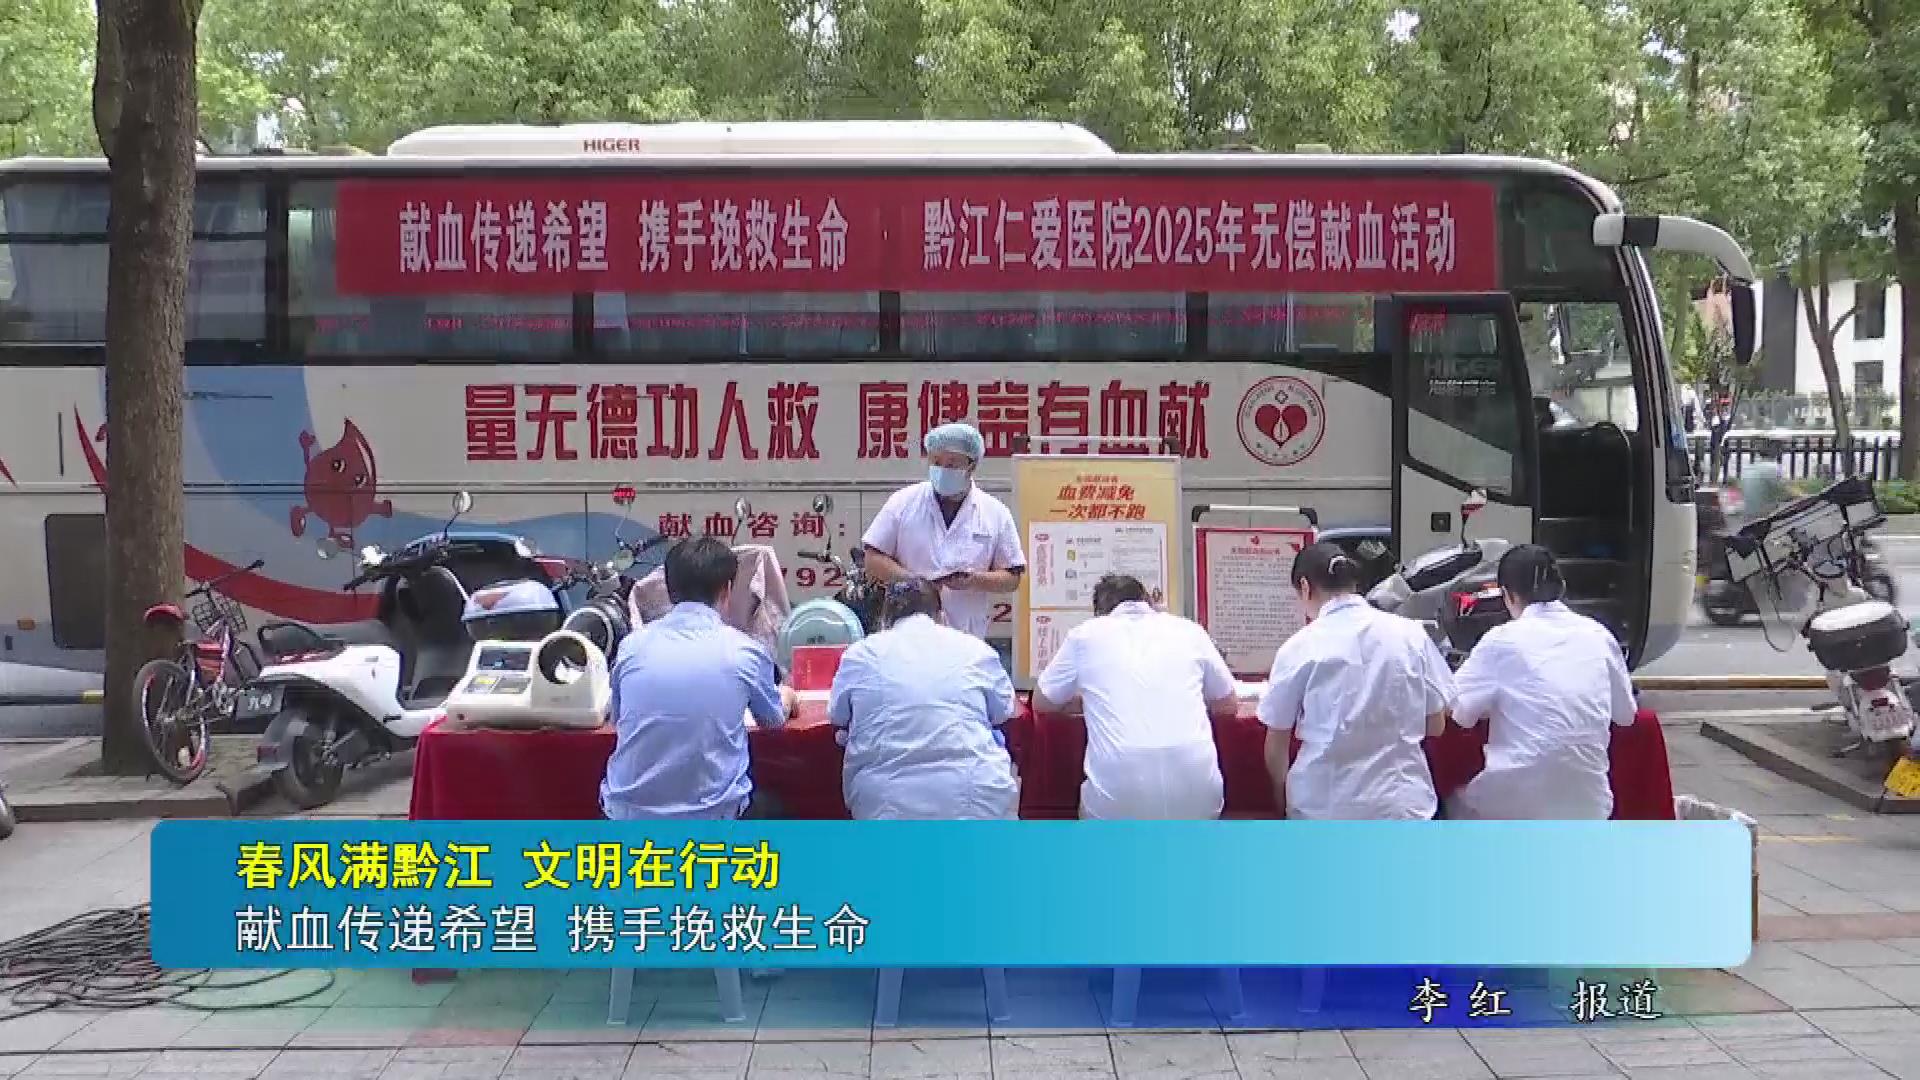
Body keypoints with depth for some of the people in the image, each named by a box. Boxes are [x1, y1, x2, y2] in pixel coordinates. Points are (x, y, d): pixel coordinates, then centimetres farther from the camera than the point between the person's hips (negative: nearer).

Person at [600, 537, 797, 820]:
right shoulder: (746, 651, -6)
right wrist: (786, 697, 40)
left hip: (628, 816, 2)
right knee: (770, 807, 28)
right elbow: (773, 719, 15)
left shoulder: (631, 645, 0)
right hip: (709, 820, -2)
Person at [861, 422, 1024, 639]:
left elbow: (1012, 579, 7)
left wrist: (974, 580, -13)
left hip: (967, 640, 0)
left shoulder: (996, 514, 6)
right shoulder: (903, 503, 5)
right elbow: (874, 560, 5)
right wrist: (913, 581, -12)